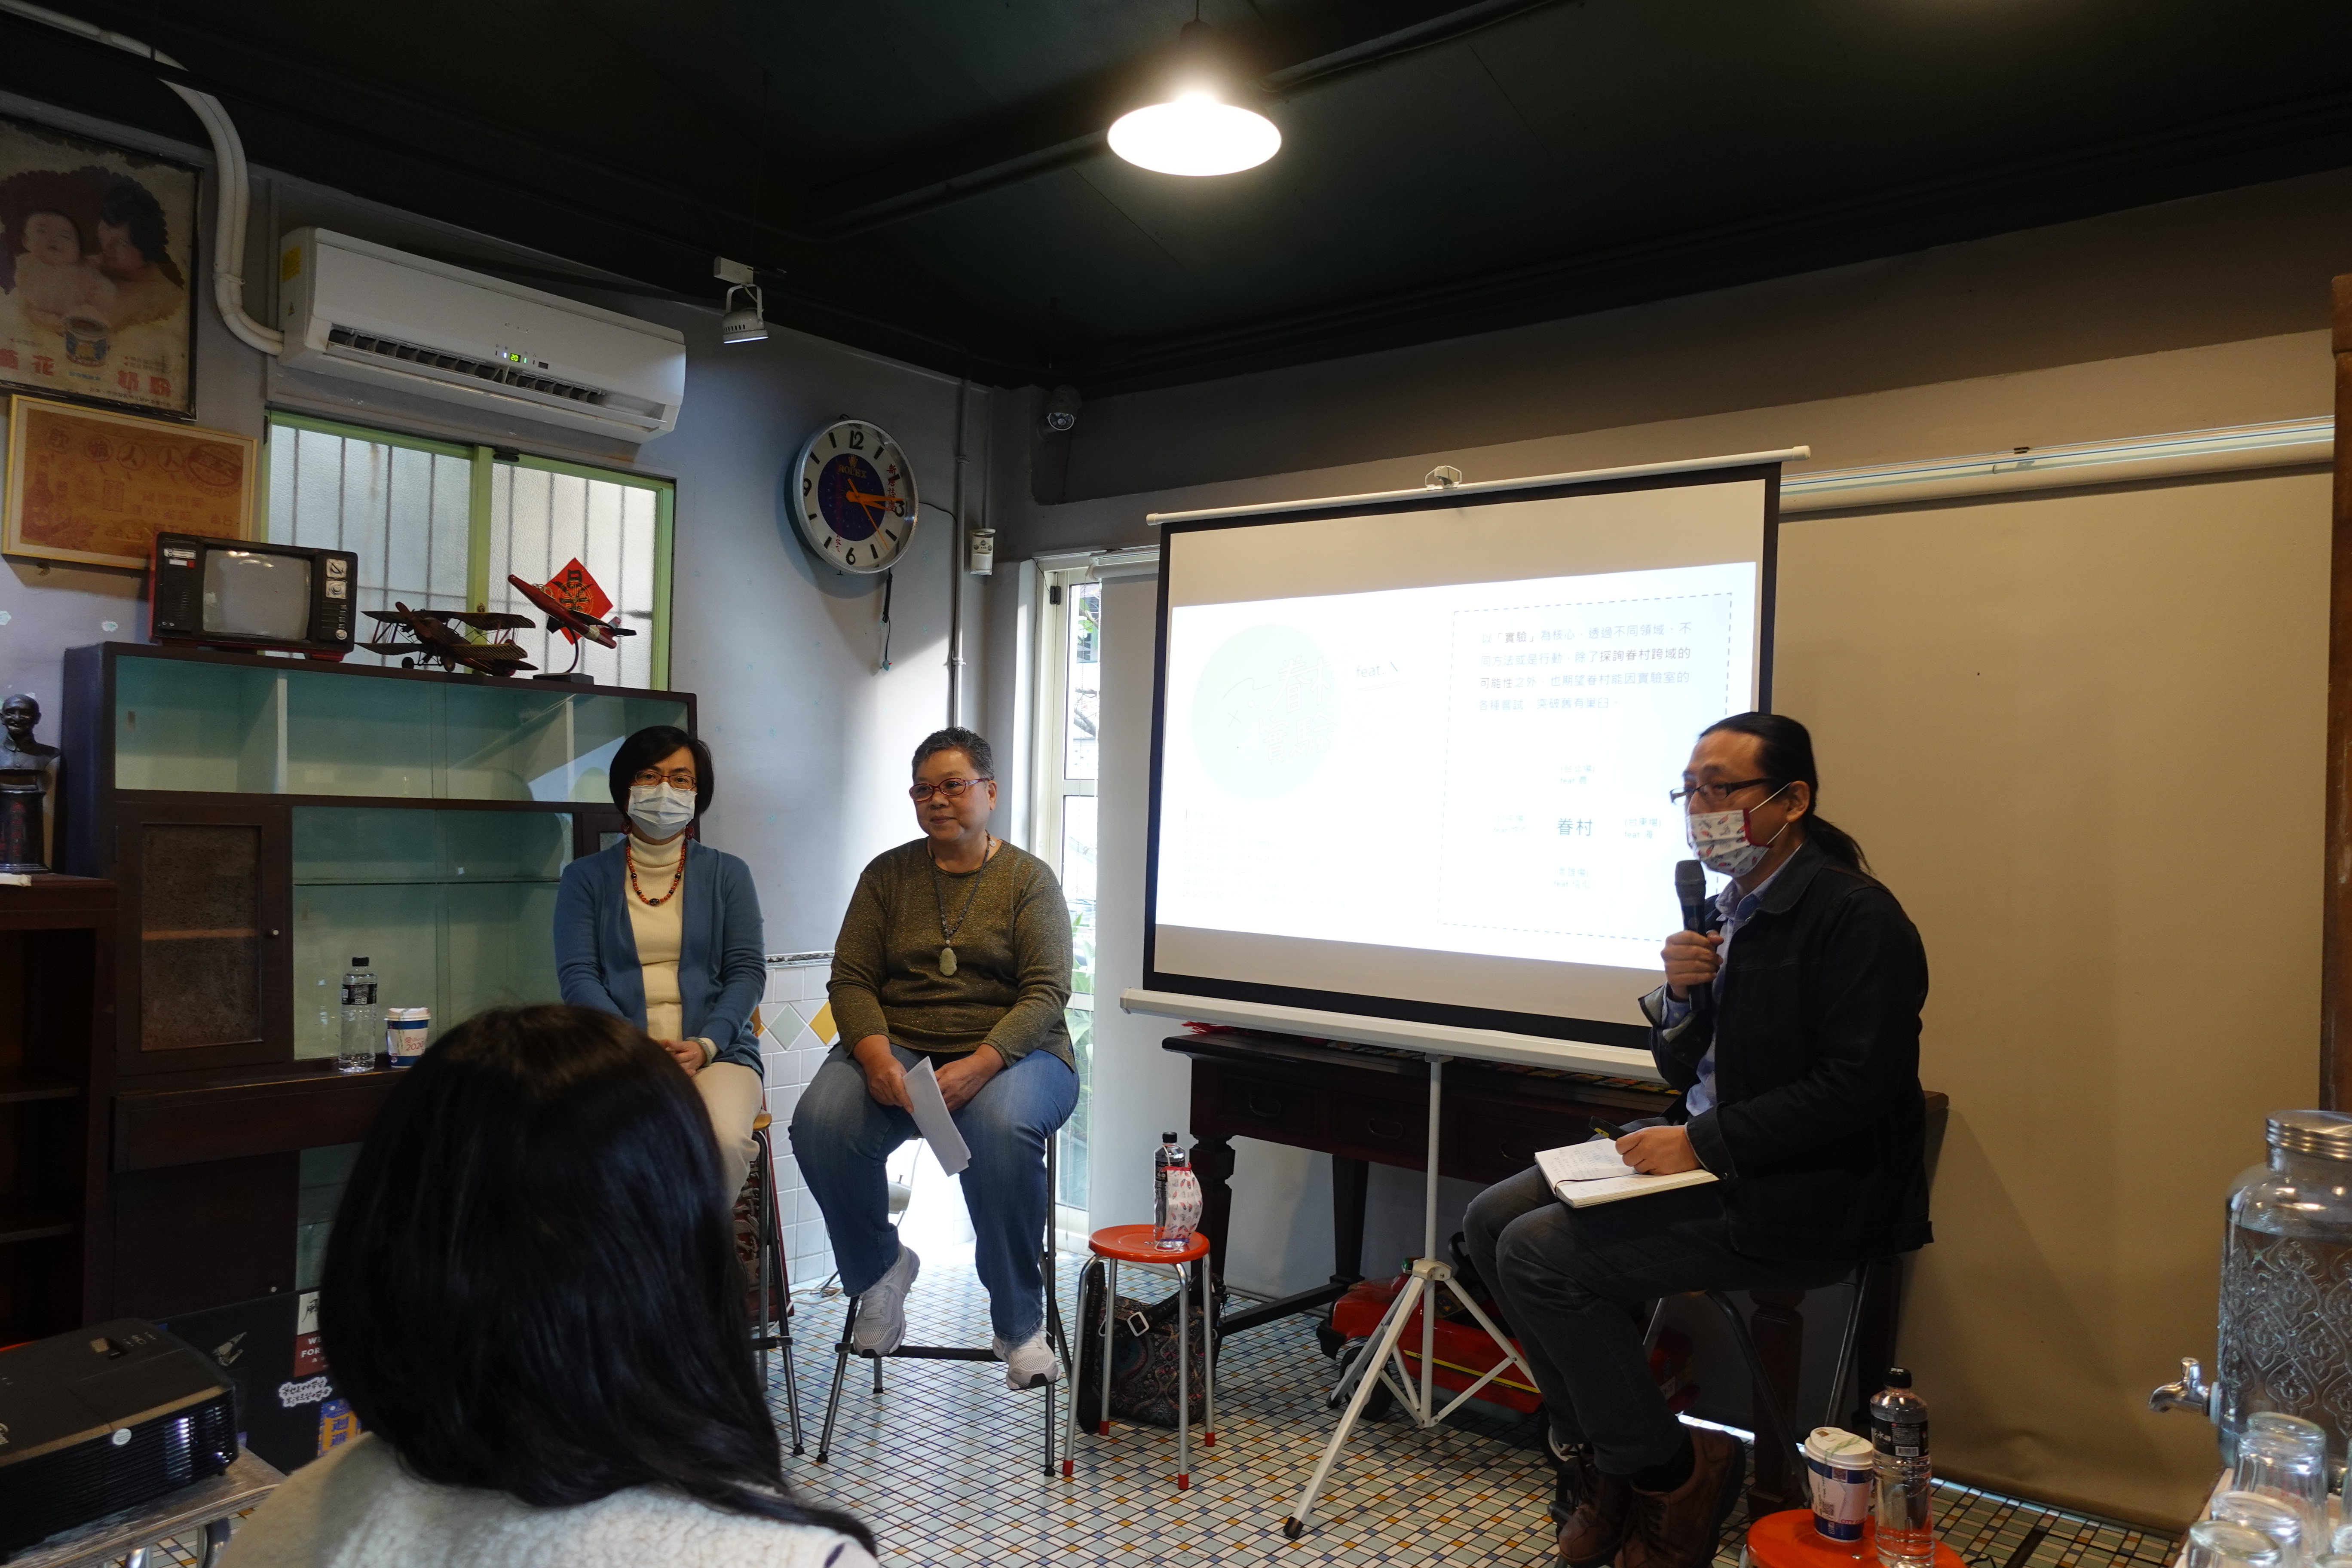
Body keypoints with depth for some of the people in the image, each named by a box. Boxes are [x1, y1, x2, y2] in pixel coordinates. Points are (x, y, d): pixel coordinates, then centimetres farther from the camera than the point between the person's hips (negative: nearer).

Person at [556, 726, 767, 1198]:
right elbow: (577, 977, 2)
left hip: (715, 1051, 1)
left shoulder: (727, 874, 13)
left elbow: (748, 971, 5)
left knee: (725, 1140, -31)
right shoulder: (586, 877, 12)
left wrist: (704, 1046, -12)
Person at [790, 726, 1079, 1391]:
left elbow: (1046, 993, -7)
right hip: (897, 1045, 3)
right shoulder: (887, 874, 11)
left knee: (1002, 1129, -36)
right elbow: (851, 979, 4)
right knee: (820, 1121, -28)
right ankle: (880, 1268, 0)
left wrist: (980, 1064, -24)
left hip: (1011, 1053, -2)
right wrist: (876, 1054, -18)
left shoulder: (1030, 878, 3)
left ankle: (1019, 1323, -17)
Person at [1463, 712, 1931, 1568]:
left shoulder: (1856, 916, -16)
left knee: (1540, 1254, -19)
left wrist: (1700, 1143, -21)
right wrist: (1682, 995, -7)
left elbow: (1857, 1090, -22)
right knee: (1492, 1219, 1)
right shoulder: (1731, 907, 10)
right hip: (1708, 1154, 9)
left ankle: (1669, 1475, 2)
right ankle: (1605, 1460, 11)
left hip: (1801, 1199, -9)